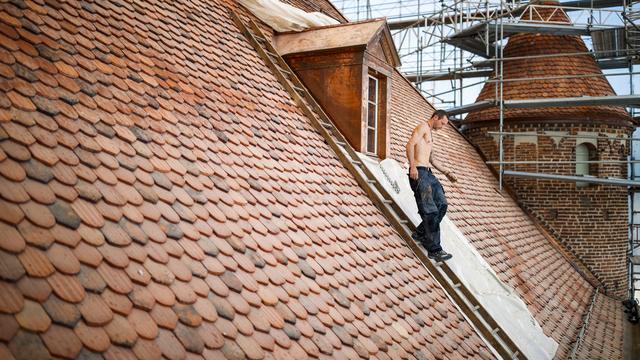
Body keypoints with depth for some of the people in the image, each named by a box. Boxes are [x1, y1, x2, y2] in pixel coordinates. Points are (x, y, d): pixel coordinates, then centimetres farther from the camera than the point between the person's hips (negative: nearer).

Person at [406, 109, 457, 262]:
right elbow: (410, 144, -19)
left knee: (441, 205, 4)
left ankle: (420, 233, 13)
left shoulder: (429, 134, 28)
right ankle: (434, 249, -11)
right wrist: (412, 166, -28)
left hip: (428, 173, 10)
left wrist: (446, 172, 30)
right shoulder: (423, 127, -2)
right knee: (430, 211, -12)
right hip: (418, 172, -10)